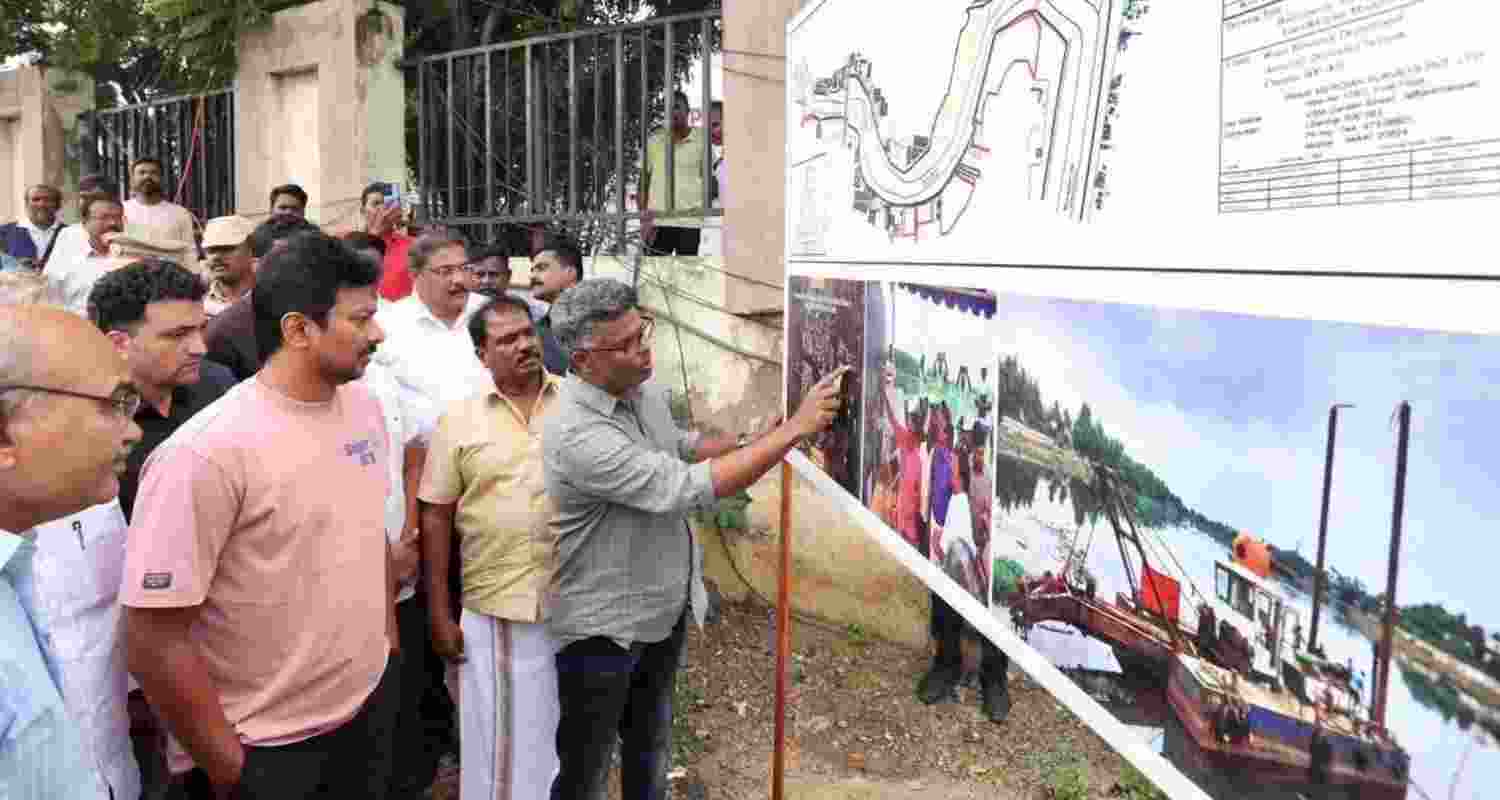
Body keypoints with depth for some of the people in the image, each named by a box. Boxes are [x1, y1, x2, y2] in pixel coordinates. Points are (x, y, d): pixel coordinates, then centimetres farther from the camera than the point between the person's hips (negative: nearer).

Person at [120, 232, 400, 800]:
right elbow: (153, 641, -20)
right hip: (265, 749, -6)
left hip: (371, 702, 6)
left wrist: (387, 639, 13)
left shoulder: (364, 407, -1)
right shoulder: (208, 453, -23)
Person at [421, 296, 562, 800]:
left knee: (567, 733, 16)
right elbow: (436, 516, 2)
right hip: (492, 607, 0)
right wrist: (440, 613, 0)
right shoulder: (458, 420, 0)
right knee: (495, 737, 11)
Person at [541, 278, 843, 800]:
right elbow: (683, 488, -36)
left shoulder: (647, 391, -3)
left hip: (664, 609, 8)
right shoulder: (575, 432, -31)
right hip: (602, 626, -8)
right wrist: (795, 429, -34)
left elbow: (679, 446, 18)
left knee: (651, 747, 26)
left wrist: (745, 443, -2)